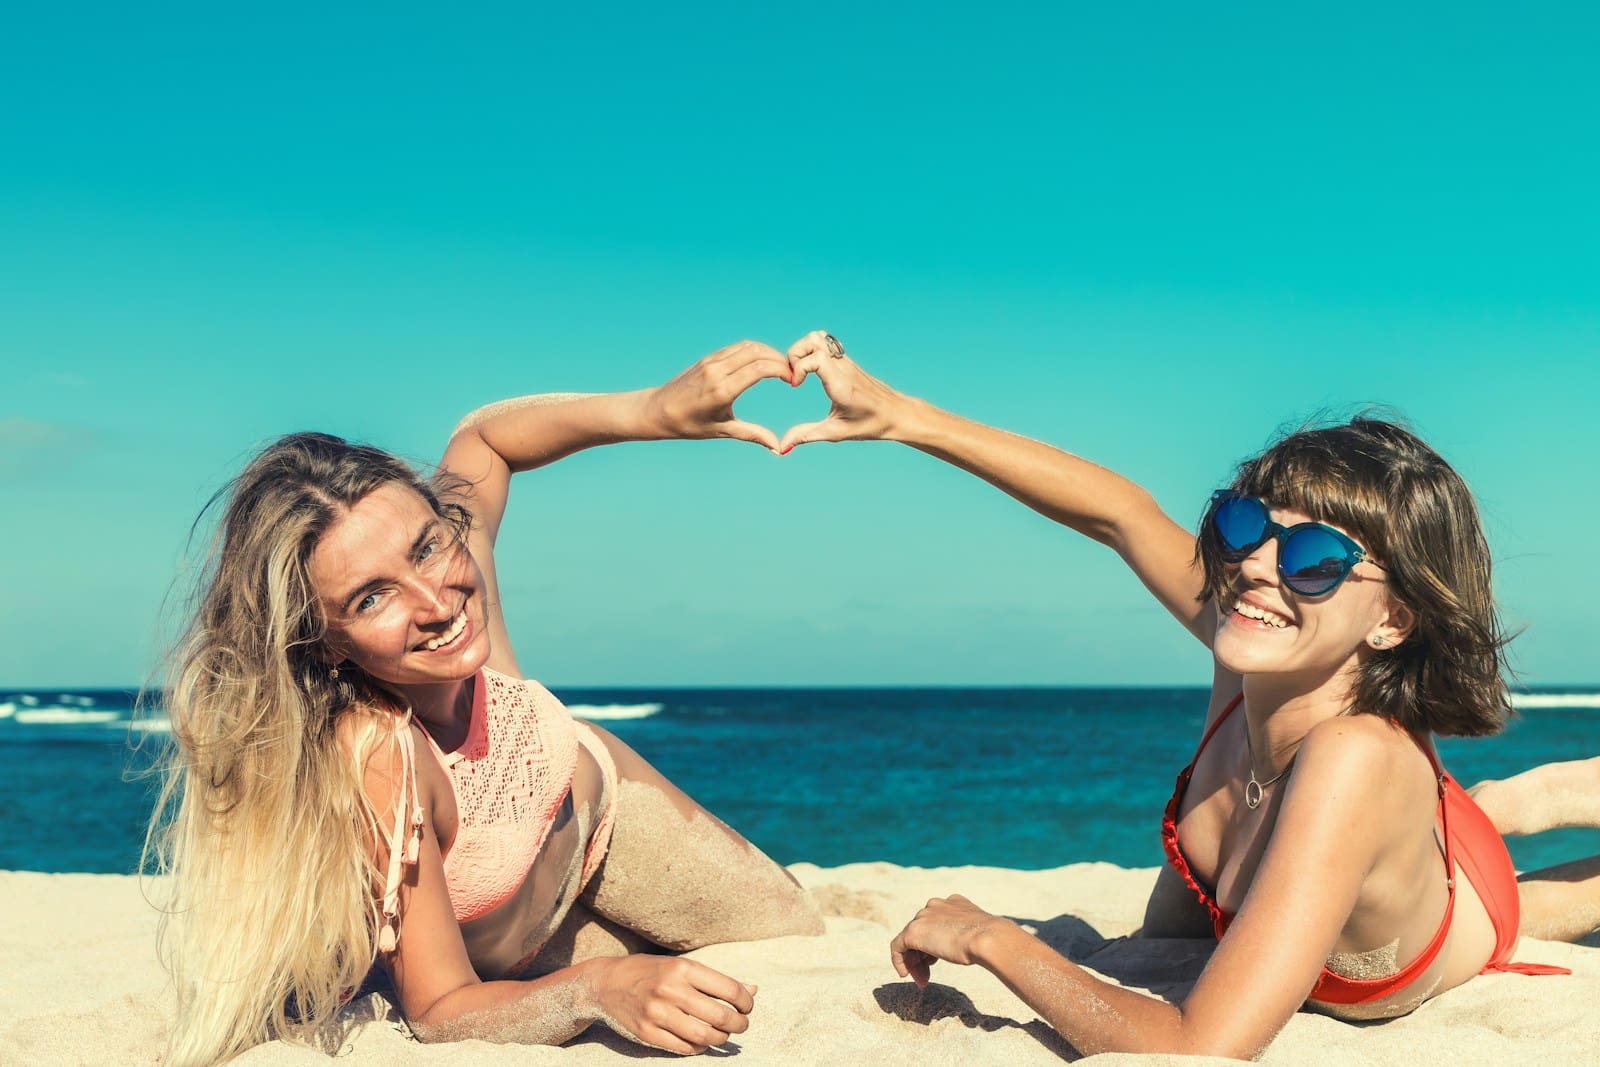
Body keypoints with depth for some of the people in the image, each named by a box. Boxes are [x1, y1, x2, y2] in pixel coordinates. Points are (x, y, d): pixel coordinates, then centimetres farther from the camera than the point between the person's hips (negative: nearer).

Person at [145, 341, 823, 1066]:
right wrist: (602, 990, -54)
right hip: (508, 967, -4)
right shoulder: (372, 756, -46)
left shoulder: (453, 565, -33)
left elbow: (480, 438, -10)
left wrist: (657, 410, -26)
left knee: (805, 947, 17)